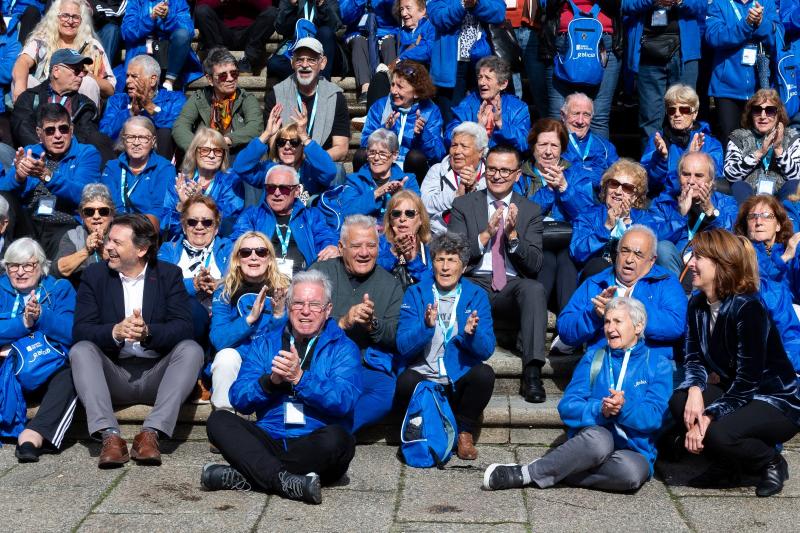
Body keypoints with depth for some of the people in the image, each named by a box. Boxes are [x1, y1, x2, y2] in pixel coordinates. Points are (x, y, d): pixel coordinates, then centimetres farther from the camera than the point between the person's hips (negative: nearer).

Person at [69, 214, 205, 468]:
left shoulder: (169, 274, 3)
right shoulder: (94, 275, 5)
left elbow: (184, 327, -10)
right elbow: (80, 330, -7)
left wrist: (148, 332, -29)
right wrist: (115, 332, -27)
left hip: (156, 375, 0)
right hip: (113, 376, 1)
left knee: (191, 349, -25)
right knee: (81, 350, -25)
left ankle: (150, 434, -34)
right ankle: (110, 436, -38)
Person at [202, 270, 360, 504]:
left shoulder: (343, 348, 7)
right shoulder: (267, 344, 16)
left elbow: (344, 402, -10)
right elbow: (239, 398, 4)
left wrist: (299, 377, -20)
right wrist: (271, 380, -14)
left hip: (313, 446, -2)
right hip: (268, 440, 3)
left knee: (336, 439, -34)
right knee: (218, 421, -20)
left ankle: (243, 477, -27)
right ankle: (284, 481, -36)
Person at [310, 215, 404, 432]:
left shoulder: (390, 285, 13)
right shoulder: (321, 272, 9)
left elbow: (397, 338, 4)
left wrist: (372, 324, -16)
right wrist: (342, 323, -19)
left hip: (367, 368, 1)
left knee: (389, 392, -32)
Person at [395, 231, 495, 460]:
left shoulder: (477, 296, 5)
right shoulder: (415, 294, 3)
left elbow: (486, 350, -3)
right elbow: (403, 347, -6)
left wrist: (470, 333, -25)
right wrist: (426, 326, -25)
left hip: (459, 382, 1)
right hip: (423, 379, -1)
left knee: (485, 373, -30)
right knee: (406, 381, -33)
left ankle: (465, 434, -5)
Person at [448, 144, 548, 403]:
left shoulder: (531, 210, 13)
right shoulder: (463, 205, 12)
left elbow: (535, 265, 4)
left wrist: (513, 235, -13)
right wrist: (486, 234, -13)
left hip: (513, 288, 1)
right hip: (474, 284, -1)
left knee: (535, 288, -33)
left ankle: (532, 374, -37)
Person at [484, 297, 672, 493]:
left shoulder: (658, 366, 7)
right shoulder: (592, 359, 13)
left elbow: (653, 417, -8)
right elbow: (567, 407, 0)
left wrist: (624, 408, -27)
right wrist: (600, 411, -20)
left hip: (633, 452, 0)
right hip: (592, 437, 0)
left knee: (633, 471, -37)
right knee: (598, 437, -38)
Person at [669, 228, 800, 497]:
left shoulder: (748, 307, -25)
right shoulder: (698, 304, -1)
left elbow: (748, 380, -26)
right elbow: (694, 359, 0)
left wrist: (707, 418, -29)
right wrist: (695, 389, -23)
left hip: (777, 402, -7)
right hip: (733, 391, 7)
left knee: (719, 434, -32)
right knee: (680, 401, -19)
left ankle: (772, 462, 2)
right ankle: (726, 467, 4)